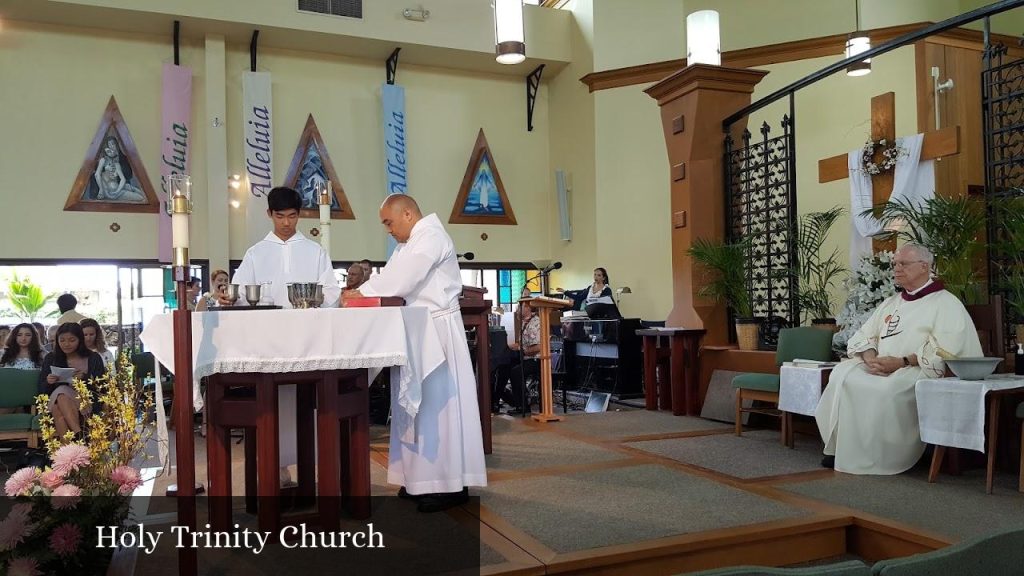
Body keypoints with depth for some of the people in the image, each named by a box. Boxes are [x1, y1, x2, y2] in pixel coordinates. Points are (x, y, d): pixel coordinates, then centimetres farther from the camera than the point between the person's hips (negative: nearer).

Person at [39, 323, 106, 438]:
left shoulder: (93, 358, 8)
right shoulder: (50, 359, 15)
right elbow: (42, 391, 14)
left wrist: (85, 378, -19)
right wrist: (48, 382, -9)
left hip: (86, 404, -1)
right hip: (55, 402, 2)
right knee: (62, 391, -33)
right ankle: (79, 435, -43)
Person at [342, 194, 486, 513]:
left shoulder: (431, 236, -12)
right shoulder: (408, 243, 19)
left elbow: (402, 279, -19)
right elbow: (389, 277, 13)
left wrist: (361, 293, -10)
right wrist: (359, 293, -3)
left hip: (437, 329, -10)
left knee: (438, 402, -7)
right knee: (418, 403, 10)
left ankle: (451, 484, -1)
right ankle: (424, 477, 18)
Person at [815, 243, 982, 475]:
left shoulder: (946, 304, 3)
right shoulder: (890, 303, 24)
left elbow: (944, 350, -12)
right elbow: (864, 336, 17)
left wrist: (902, 362, -19)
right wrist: (870, 358, -6)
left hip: (919, 370, -6)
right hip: (879, 368, 6)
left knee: (886, 388, -35)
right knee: (843, 374, -21)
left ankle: (880, 457, -20)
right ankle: (841, 448, -18)